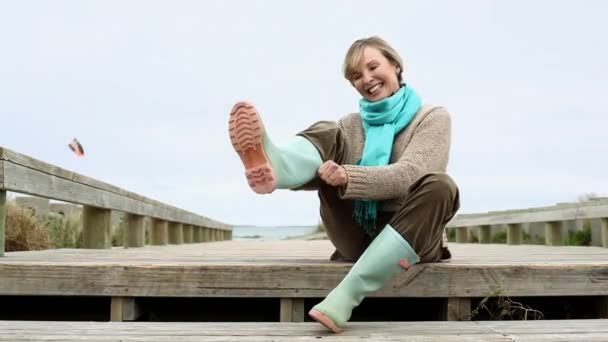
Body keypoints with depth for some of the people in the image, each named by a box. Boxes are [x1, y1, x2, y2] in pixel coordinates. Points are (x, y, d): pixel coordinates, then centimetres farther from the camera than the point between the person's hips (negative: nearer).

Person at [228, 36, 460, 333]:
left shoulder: (433, 117, 2)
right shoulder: (351, 124, 15)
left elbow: (408, 174, -17)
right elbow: (325, 176, 2)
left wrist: (347, 177, -34)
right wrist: (279, 176, -21)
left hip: (410, 234, -2)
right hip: (358, 235, 3)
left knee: (439, 186, -34)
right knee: (328, 135, -13)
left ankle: (345, 294, -38)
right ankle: (273, 165, -50)